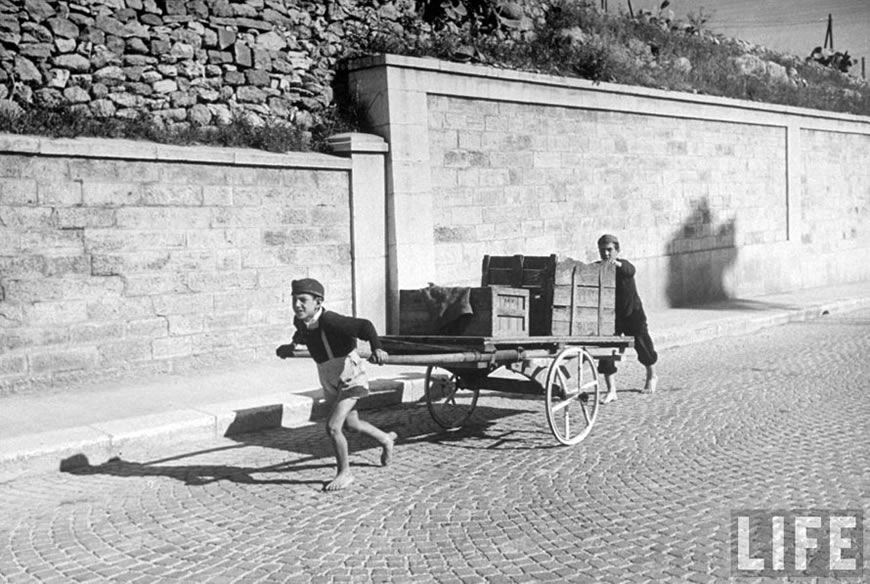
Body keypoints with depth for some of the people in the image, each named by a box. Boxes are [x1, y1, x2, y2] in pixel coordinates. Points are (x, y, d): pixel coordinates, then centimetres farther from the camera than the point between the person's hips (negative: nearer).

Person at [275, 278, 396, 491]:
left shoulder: (331, 321, -31)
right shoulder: (300, 321, -8)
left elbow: (364, 325, -37)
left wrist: (376, 348, -52)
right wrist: (292, 345, 3)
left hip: (350, 378, -8)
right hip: (329, 380, 8)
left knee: (333, 426, -16)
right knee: (351, 423, 23)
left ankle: (344, 473, 7)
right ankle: (385, 439, 51)